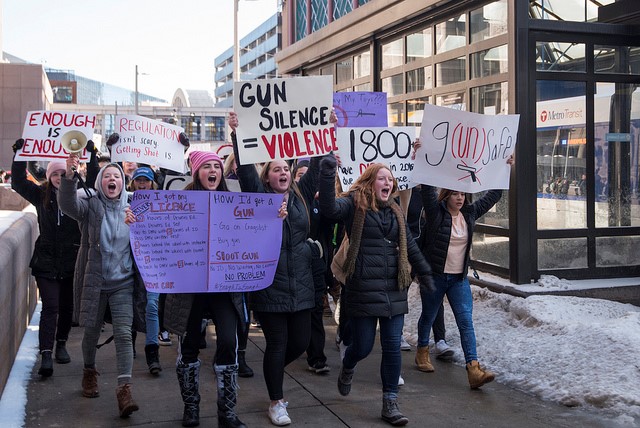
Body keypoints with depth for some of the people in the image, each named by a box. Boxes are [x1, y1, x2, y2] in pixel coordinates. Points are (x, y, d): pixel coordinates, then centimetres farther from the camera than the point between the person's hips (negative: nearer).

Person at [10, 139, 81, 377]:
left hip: (72, 262, 1)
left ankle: (61, 345, 31)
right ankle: (46, 355, -11)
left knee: (67, 307, 12)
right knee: (50, 308, -7)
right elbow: (18, 182, 1)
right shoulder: (41, 196, 3)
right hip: (46, 262, 0)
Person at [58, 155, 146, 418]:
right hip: (94, 281, 0)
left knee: (124, 334, -9)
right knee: (91, 331, 13)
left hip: (123, 283, 0)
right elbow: (67, 204, -24)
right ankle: (89, 372, 39)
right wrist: (69, 176, -39)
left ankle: (124, 389, -11)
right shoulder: (91, 206, -3)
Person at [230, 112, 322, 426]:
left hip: (301, 284, 4)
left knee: (301, 342, 9)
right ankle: (277, 402, 18)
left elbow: (318, 166, 7)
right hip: (270, 284, -4)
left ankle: (273, 371, 41)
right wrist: (237, 133, -21)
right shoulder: (259, 195, -1)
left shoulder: (301, 195, 9)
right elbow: (245, 168, -13)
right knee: (277, 344, 2)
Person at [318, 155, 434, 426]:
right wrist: (328, 173, -35)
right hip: (363, 289, -5)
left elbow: (409, 245, 23)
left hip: (394, 290, 5)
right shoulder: (354, 205, -3)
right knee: (363, 346, 3)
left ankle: (390, 404, 14)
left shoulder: (395, 211, 14)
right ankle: (347, 370, 39)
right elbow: (329, 208, -25)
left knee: (393, 346, 3)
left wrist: (424, 272, 26)